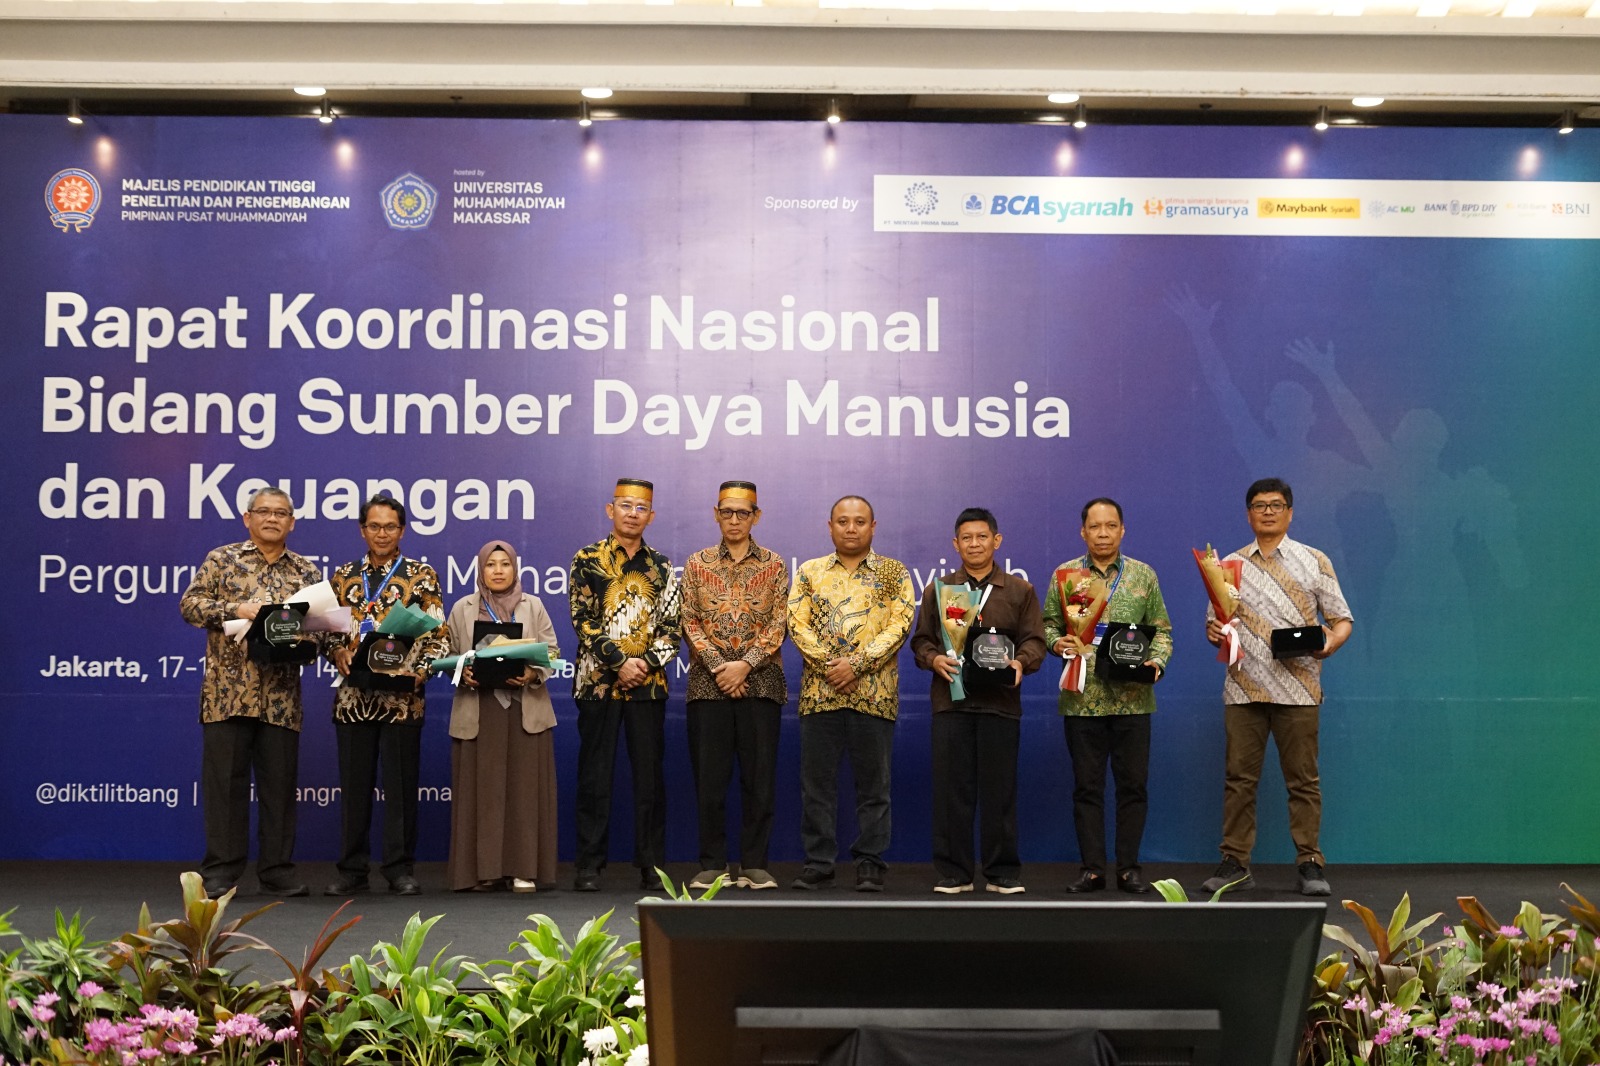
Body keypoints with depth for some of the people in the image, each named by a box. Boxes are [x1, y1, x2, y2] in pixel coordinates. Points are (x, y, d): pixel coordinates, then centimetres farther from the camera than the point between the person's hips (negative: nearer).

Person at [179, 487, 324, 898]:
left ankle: (277, 871, 12)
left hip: (281, 696, 2)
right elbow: (190, 604, -1)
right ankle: (220, 872, 6)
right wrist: (236, 609, -14)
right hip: (228, 690, -2)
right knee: (225, 780, -1)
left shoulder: (305, 571, 14)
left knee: (280, 783, 5)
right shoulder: (222, 560, 7)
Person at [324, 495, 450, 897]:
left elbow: (439, 635, 0)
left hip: (402, 695, -3)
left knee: (401, 784, 1)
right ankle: (352, 869, 15)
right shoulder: (343, 576, 13)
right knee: (354, 784, 7)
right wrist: (338, 652, -7)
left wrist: (419, 669, -16)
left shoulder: (421, 576, 4)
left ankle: (401, 869, 9)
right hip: (353, 695, 3)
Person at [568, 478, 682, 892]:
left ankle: (651, 865, 10)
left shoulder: (661, 567, 12)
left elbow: (671, 625, 7)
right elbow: (583, 619, -5)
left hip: (648, 683, 2)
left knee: (650, 775, 4)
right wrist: (619, 663, -12)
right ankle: (589, 866, 7)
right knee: (595, 775, 1)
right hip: (598, 681, -2)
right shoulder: (587, 559, 3)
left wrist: (646, 662, -9)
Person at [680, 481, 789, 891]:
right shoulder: (697, 564, 8)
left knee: (760, 778, 1)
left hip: (761, 683, 0)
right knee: (709, 778, 2)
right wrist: (718, 667, -10)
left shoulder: (774, 566, 7)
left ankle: (754, 864, 9)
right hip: (708, 684, 0)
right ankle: (713, 865, 10)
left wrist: (745, 665, -13)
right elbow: (690, 623, 2)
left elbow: (778, 625, 0)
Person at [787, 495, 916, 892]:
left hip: (875, 694, -1)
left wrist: (857, 664, -15)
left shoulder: (894, 573, 6)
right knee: (817, 783, 4)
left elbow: (899, 625, -5)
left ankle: (871, 865, 12)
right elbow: (797, 624, 2)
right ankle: (818, 864, 12)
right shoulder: (809, 572, 11)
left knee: (873, 784, 4)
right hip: (819, 692, 1)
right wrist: (828, 666, -12)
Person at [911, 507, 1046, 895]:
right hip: (951, 701, 1)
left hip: (1001, 701, -1)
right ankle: (953, 872, 8)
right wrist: (934, 659, -9)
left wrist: (1020, 662, -14)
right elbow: (921, 641, 11)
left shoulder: (1020, 590, 12)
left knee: (1000, 788, 2)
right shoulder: (937, 590, 15)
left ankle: (1003, 872, 10)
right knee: (951, 788, 1)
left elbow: (1034, 640, 6)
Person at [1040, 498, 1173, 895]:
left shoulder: (1143, 575, 8)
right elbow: (1048, 625, 8)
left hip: (1132, 697, 1)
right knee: (1087, 785, 4)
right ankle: (1092, 868, 11)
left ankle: (1128, 866, 13)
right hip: (1082, 698, 0)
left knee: (1133, 784, 3)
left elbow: (1161, 630, 9)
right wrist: (1058, 643, -13)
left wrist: (1156, 661, -8)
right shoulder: (1064, 575, 7)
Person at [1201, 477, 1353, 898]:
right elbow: (1213, 622, 16)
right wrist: (1214, 632, -8)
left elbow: (1342, 619, 6)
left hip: (1297, 687, -2)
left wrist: (1330, 643, -16)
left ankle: (1310, 864, 6)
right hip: (1243, 687, 2)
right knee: (1239, 777, 2)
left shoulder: (1314, 562, 8)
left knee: (1303, 779, 0)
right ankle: (1235, 863, 8)